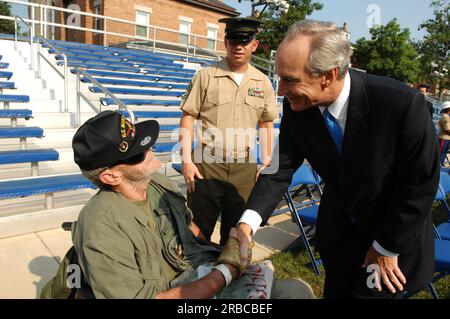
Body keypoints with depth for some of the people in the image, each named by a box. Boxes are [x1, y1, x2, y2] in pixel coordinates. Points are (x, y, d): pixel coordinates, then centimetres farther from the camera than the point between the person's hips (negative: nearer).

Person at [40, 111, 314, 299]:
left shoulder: (160, 183, 1)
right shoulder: (102, 229, -21)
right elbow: (139, 296, -20)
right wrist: (225, 272, -18)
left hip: (206, 276, 7)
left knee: (297, 289, -10)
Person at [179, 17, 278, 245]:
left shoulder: (263, 83, 7)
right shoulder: (206, 76, -2)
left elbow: (266, 124, 13)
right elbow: (187, 117, -2)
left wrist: (266, 163, 8)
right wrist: (186, 160, -9)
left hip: (244, 167, 3)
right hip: (207, 164, -2)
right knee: (198, 231, 5)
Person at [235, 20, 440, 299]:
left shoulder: (402, 103, -31)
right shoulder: (296, 107, -19)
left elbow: (421, 182, -20)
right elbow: (282, 168, -13)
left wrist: (387, 248, -13)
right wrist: (249, 221, -26)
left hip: (395, 232, -3)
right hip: (337, 229, 4)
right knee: (336, 292, 20)